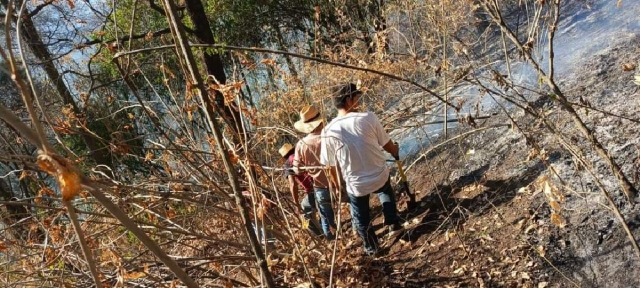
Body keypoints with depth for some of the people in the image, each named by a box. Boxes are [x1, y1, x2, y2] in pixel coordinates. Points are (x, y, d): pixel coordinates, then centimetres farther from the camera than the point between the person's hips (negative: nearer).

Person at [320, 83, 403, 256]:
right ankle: (393, 224, 39)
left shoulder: (329, 132, -16)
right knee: (386, 193, 39)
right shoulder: (368, 118, -18)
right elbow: (387, 145, -3)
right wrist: (394, 150, 21)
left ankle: (372, 248, 46)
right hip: (380, 175, 0)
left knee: (361, 219, 26)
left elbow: (332, 167, -7)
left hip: (355, 185, 0)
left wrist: (338, 186, 12)